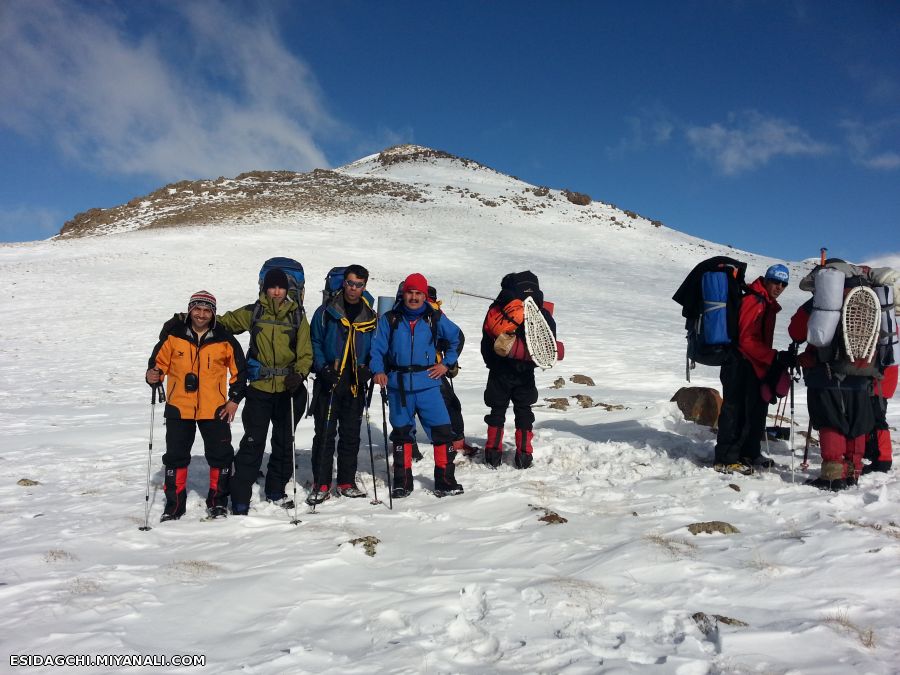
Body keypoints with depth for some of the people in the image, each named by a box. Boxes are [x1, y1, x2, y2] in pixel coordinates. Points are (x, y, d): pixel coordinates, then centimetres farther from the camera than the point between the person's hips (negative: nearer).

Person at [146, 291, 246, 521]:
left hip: (215, 409, 0)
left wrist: (234, 399, 1)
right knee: (176, 456, 8)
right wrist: (153, 376, -17)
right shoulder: (173, 335, -2)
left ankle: (218, 500, 22)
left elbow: (240, 369, 6)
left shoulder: (224, 339, -3)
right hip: (179, 407, 1)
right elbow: (159, 362, 5)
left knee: (220, 455, 5)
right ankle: (174, 503, 22)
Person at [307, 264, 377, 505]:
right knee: (325, 434, -1)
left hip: (355, 385, 3)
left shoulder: (370, 317, 9)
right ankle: (321, 485, 7)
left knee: (351, 435, 9)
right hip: (329, 383, -2)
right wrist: (323, 369, -11)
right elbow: (314, 344, 2)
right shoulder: (326, 312, 1)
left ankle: (346, 482, 20)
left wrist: (368, 370, -2)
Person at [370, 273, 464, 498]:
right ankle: (402, 481, 23)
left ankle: (445, 480, 7)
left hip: (428, 384, 0)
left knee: (442, 430, -5)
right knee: (401, 433, 11)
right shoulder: (390, 319, 1)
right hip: (398, 386, 0)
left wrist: (446, 364, 8)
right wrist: (378, 371, -14)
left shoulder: (435, 318, 2)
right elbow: (378, 348, 2)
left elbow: (456, 338, 16)